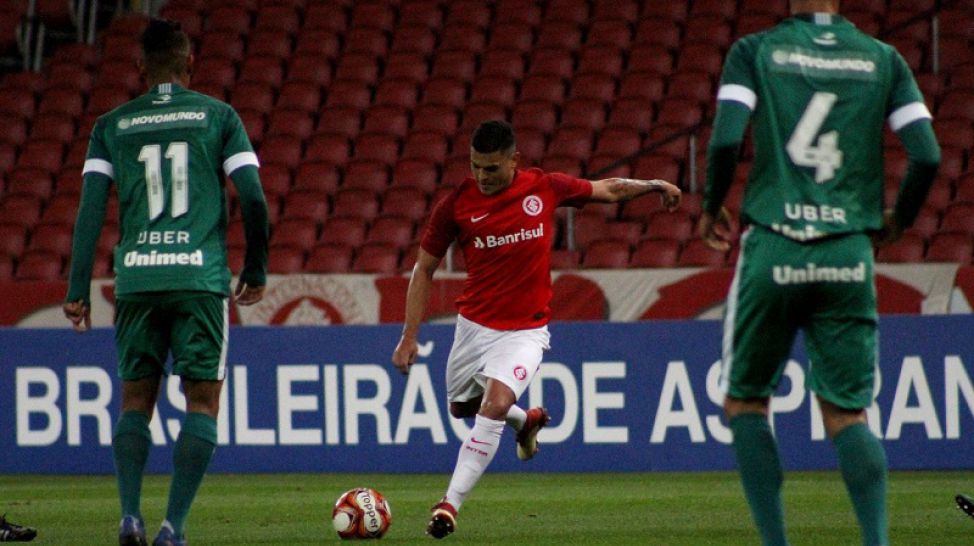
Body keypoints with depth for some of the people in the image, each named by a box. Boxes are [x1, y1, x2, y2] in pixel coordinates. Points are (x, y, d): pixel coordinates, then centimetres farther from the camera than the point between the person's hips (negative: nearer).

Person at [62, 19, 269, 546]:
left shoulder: (113, 126, 10)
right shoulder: (218, 116, 6)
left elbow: (90, 209, 2)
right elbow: (254, 199, 1)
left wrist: (78, 290, 4)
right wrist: (256, 271, 14)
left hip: (135, 279, 2)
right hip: (200, 277, -2)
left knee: (135, 400, 12)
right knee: (203, 401, 4)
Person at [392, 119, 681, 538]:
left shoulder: (545, 188, -7)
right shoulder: (455, 205, -8)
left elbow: (607, 190, 12)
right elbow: (423, 270, 1)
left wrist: (653, 185, -1)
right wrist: (409, 337, -3)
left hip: (525, 328, -3)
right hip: (474, 324, 3)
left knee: (495, 404, -23)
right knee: (461, 407, 18)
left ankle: (450, 504, -22)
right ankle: (526, 421, 50)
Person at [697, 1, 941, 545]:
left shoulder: (756, 51, 2)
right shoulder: (883, 59, 7)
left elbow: (726, 141, -10)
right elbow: (928, 156, 0)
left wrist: (712, 210, 8)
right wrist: (899, 219, 19)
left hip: (773, 250, -2)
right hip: (849, 257, 2)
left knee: (746, 401, 14)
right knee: (848, 413, 8)